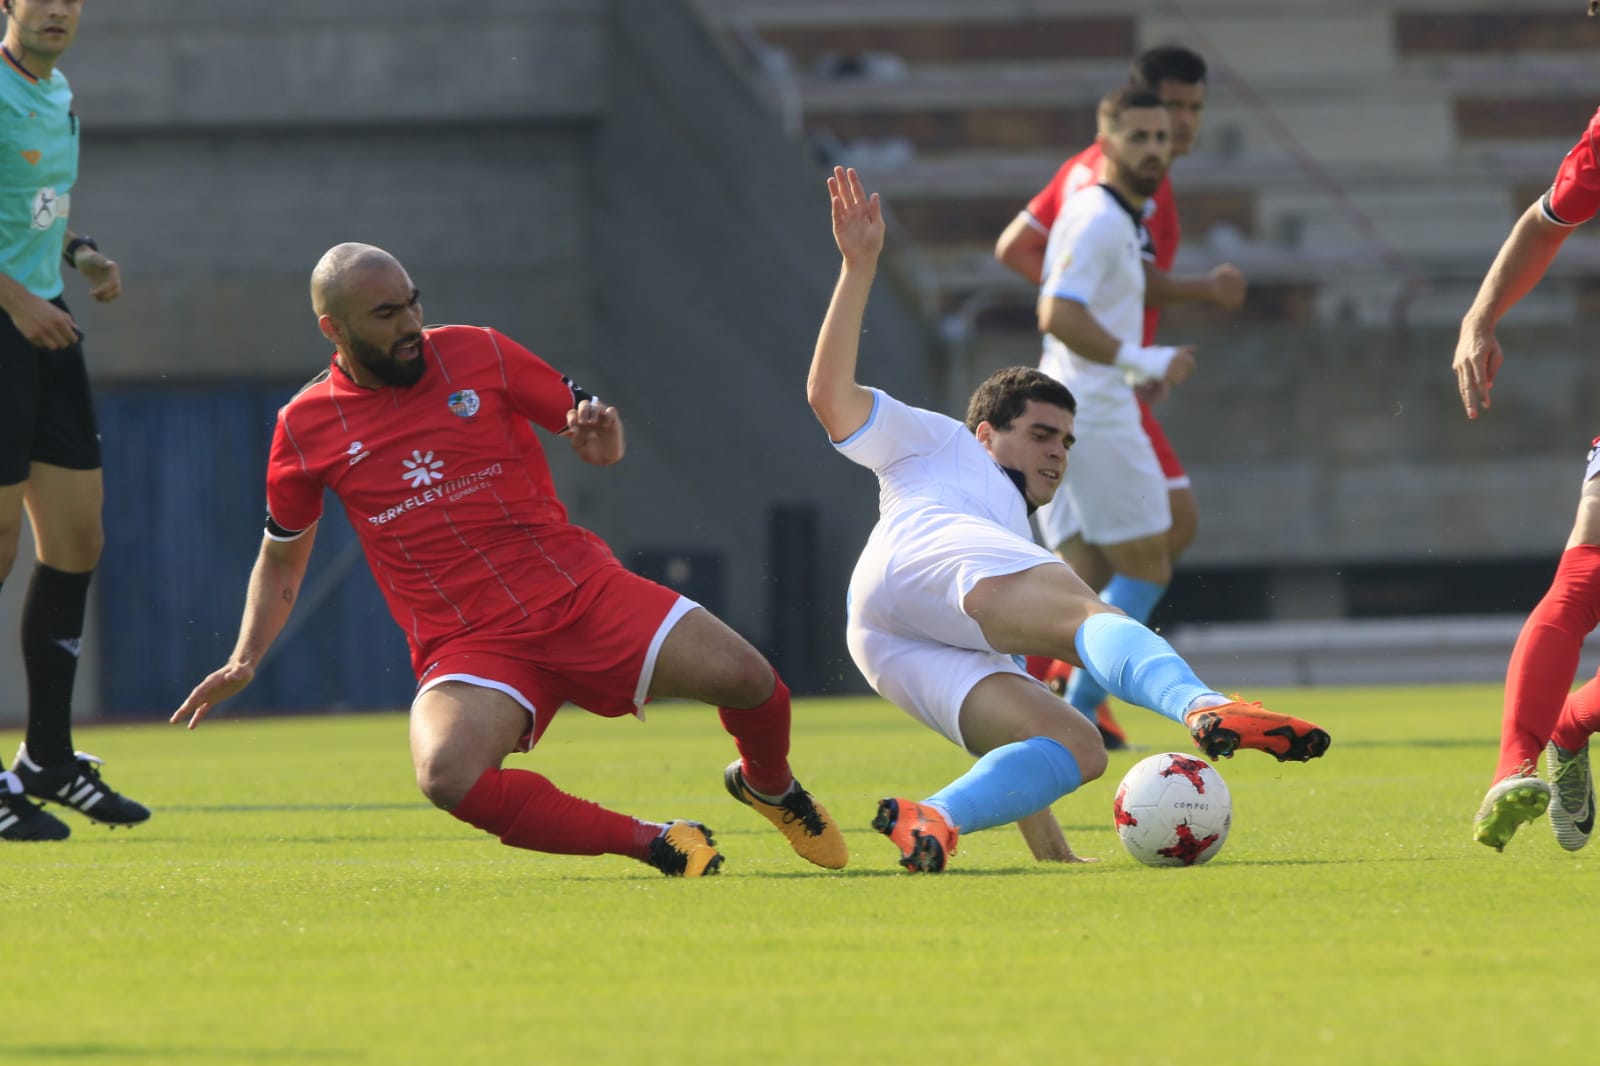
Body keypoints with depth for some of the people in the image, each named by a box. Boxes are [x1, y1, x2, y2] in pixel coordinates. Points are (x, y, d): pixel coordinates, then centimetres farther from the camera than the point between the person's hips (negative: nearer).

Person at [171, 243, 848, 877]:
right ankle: (650, 842, -16)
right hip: (467, 643, -1)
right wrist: (243, 662, 5)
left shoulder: (479, 354, 4)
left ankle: (768, 785, 23)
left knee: (747, 678, -16)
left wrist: (603, 440, -11)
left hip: (577, 589, 1)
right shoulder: (305, 428, 4)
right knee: (446, 777, -33)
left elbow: (588, 423, 13)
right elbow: (281, 558, 18)